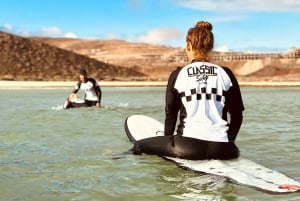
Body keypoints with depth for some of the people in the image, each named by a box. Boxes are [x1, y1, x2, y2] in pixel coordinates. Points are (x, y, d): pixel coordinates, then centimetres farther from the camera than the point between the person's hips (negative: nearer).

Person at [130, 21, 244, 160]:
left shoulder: (178, 75, 2)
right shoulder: (226, 74, 6)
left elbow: (171, 114, 7)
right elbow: (237, 114, 10)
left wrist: (167, 143, 22)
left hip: (188, 146, -2)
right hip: (221, 149, 3)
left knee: (138, 146, 15)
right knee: (235, 150, 39)